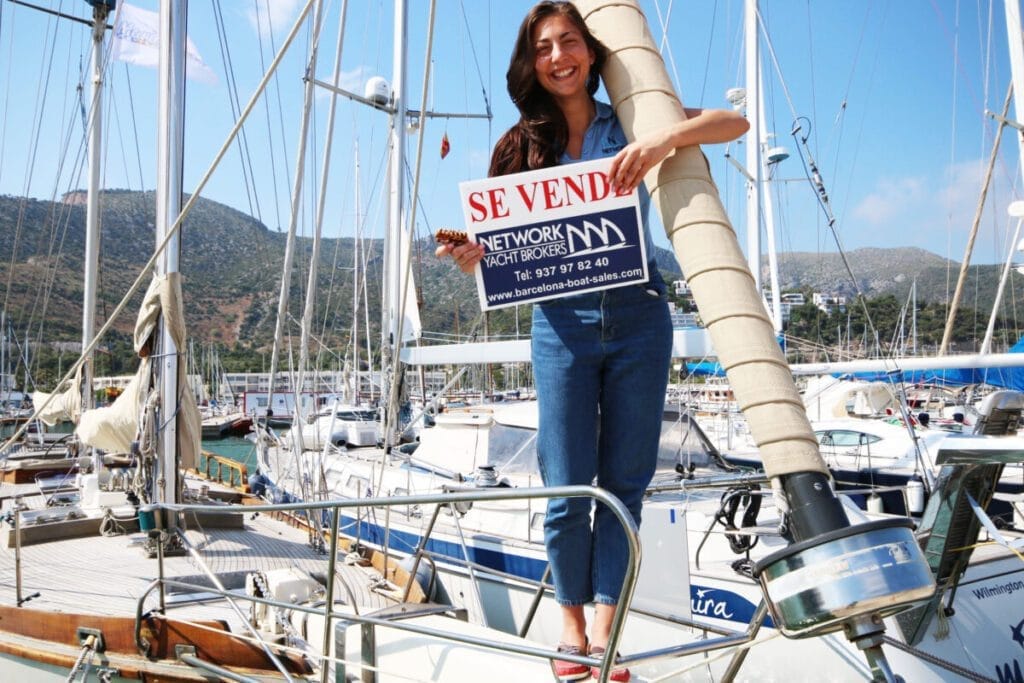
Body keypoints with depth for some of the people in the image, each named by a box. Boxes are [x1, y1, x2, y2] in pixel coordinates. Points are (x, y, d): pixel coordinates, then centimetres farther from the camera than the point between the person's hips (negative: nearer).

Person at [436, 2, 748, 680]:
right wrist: (473, 256, -16)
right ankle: (571, 622, 22)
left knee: (623, 483, 5)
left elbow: (734, 122, -2)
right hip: (562, 323, 0)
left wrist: (666, 136, -21)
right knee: (567, 489, 1)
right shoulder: (522, 145, 8)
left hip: (638, 318, 0)